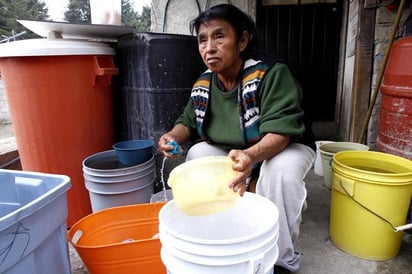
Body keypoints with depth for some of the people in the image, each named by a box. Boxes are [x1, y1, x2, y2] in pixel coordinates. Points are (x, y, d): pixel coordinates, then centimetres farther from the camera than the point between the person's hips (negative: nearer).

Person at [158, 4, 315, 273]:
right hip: (230, 152, 6)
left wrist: (251, 156, -53)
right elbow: (189, 122, 7)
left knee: (282, 169, -36)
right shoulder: (202, 85, -7)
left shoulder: (272, 74, -25)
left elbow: (281, 130, -33)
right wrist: (175, 135, -17)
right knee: (198, 153, -16)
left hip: (283, 149, -5)